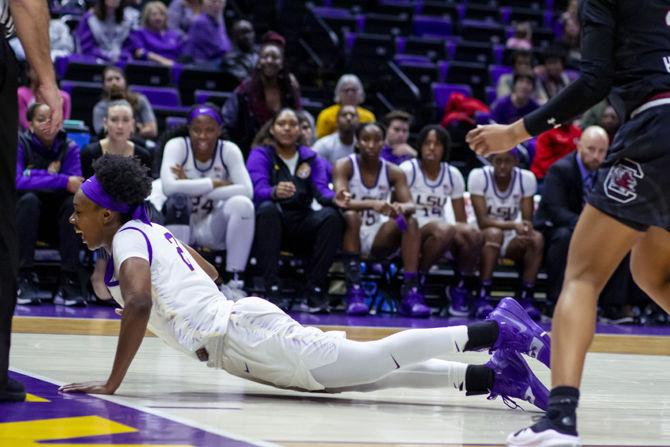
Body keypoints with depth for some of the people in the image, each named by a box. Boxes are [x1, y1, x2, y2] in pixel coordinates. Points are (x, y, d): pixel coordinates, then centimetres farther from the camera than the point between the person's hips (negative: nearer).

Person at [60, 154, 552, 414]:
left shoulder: (127, 239, -5)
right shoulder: (151, 230, 22)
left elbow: (138, 303, -25)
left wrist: (112, 383, -21)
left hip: (238, 336, -9)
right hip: (237, 326, 9)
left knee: (375, 360, -12)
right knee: (369, 373, 5)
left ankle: (497, 331, -13)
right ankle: (491, 374, -2)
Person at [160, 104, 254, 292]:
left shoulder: (229, 150, -9)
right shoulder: (177, 146, -13)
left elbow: (247, 190, -23)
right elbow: (169, 187, -32)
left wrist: (195, 189, -27)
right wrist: (215, 183, -26)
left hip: (211, 226, 1)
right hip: (180, 223, -1)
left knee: (242, 204, -26)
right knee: (178, 200, -32)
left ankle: (234, 278, -19)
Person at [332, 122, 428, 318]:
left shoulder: (393, 172, 2)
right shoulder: (344, 166, -7)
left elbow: (410, 204, -10)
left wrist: (403, 208, -36)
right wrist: (372, 204, -41)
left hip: (379, 239, 3)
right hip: (353, 236, -3)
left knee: (410, 221, -21)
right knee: (351, 216, -33)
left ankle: (411, 291, -29)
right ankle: (354, 291, -36)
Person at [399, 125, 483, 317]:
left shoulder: (453, 175, 9)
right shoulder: (407, 170, -2)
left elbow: (461, 219, 8)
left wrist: (463, 229, -13)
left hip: (444, 231, 4)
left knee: (473, 235, -29)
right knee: (444, 230, -38)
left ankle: (461, 287, -6)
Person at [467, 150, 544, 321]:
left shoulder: (527, 178, -7)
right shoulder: (478, 176, -14)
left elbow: (527, 221, -7)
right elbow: (482, 221, -21)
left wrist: (526, 231, -32)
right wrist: (513, 225, -37)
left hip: (513, 239, 3)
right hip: (484, 236, -3)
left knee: (537, 239, -27)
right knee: (494, 233, -36)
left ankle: (525, 298, -23)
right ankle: (483, 298, -33)